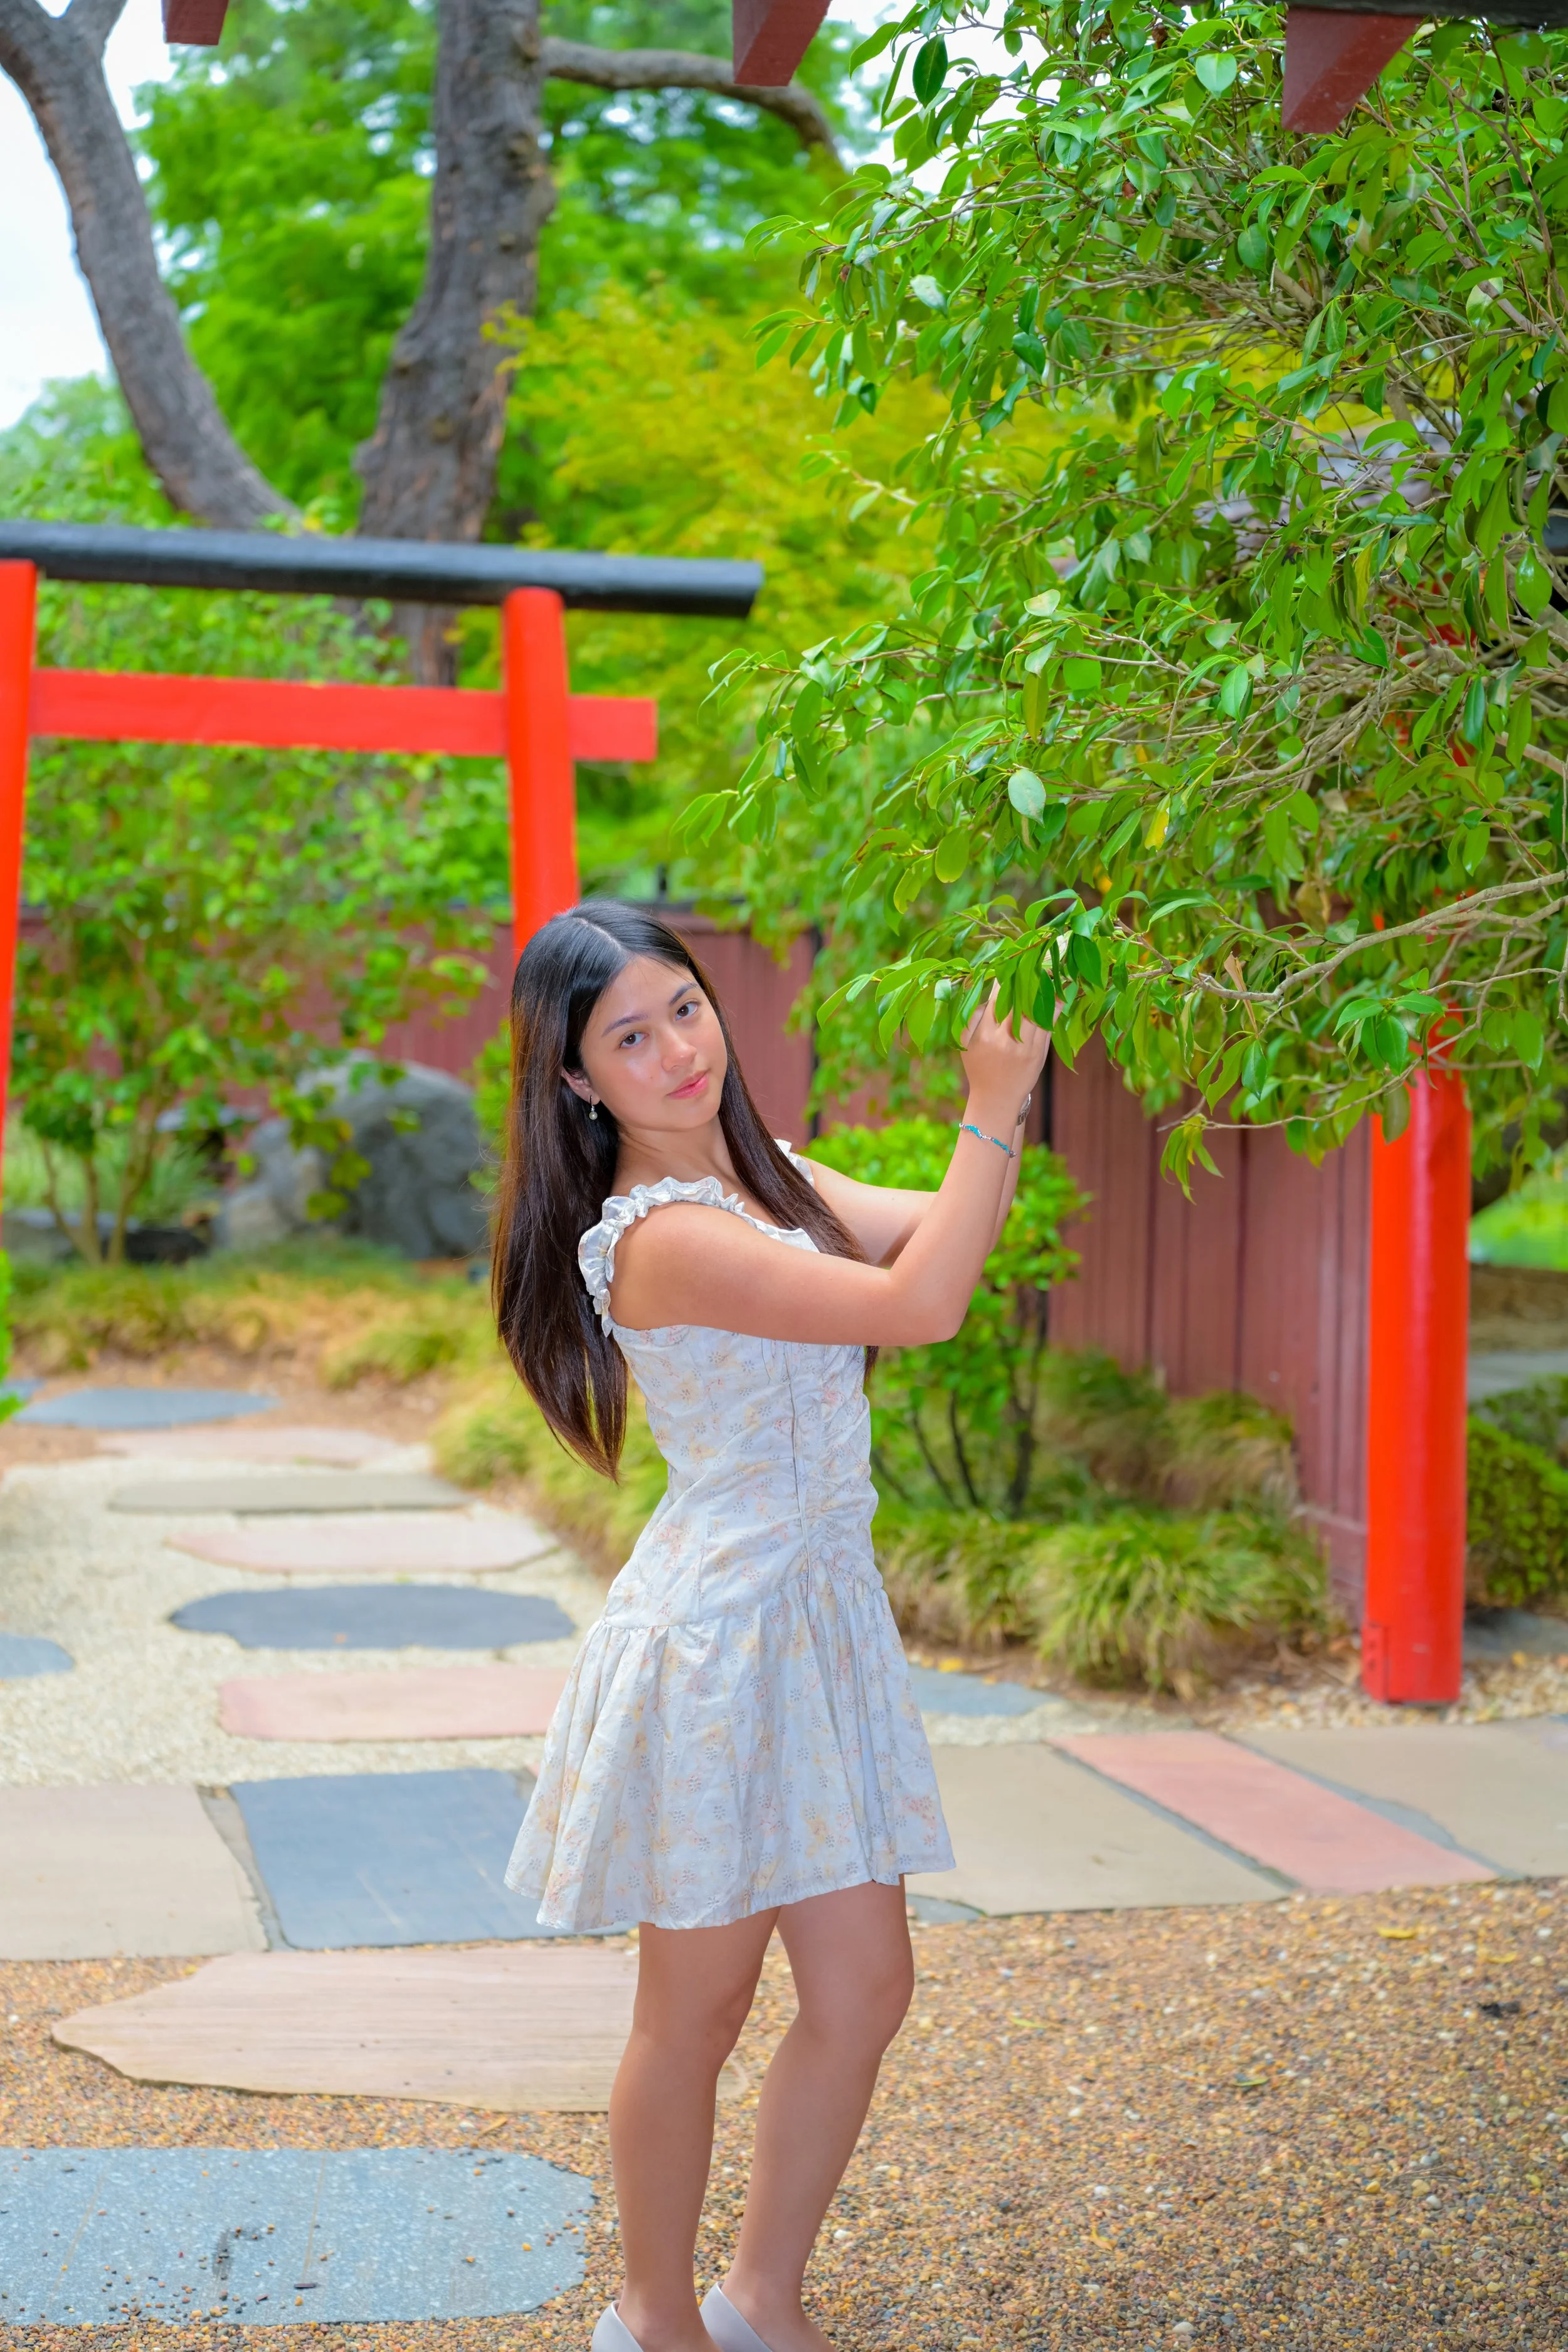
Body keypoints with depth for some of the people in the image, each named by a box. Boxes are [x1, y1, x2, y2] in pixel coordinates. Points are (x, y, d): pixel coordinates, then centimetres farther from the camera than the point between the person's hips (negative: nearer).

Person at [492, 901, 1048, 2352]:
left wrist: (1012, 1093, -4)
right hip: (720, 1629, -9)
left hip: (819, 1619, 9)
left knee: (866, 1989, 13)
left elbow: (943, 1232, 9)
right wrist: (991, 1108, -19)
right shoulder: (661, 1237, -21)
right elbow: (918, 1307, -25)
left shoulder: (764, 1176, 8)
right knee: (698, 2013, 7)